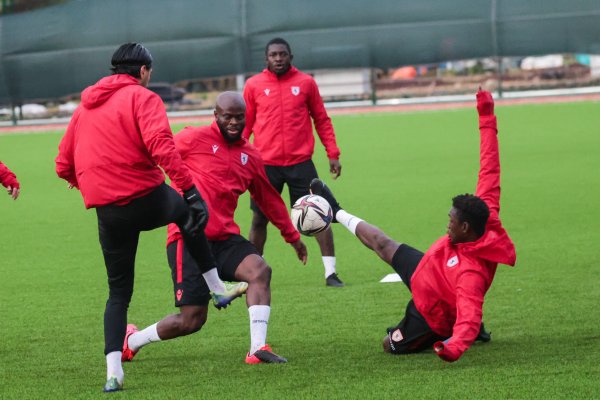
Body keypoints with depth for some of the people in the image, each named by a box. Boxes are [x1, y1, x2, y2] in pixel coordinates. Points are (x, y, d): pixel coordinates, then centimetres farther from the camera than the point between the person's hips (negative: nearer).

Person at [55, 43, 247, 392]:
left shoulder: (85, 107, 17)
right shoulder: (142, 98, -2)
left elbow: (64, 166, 18)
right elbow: (161, 146, -20)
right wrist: (189, 188, -22)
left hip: (107, 212, 4)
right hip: (148, 199, -4)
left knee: (119, 292, 14)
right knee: (189, 211, 30)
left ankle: (113, 372, 1)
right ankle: (219, 289, 36)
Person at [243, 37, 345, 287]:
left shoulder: (306, 82, 5)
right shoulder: (254, 86, 4)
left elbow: (322, 120, 10)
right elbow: (245, 124, 9)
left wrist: (333, 154, 5)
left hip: (300, 163, 0)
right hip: (266, 164, 0)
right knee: (259, 219, 6)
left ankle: (330, 273, 3)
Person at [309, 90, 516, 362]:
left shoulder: (470, 273, -47)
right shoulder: (489, 215, -27)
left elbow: (469, 318, -57)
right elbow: (490, 169, -24)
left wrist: (454, 348, -76)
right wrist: (486, 116, -24)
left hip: (432, 315, -7)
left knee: (391, 345, 15)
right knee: (381, 243, 18)